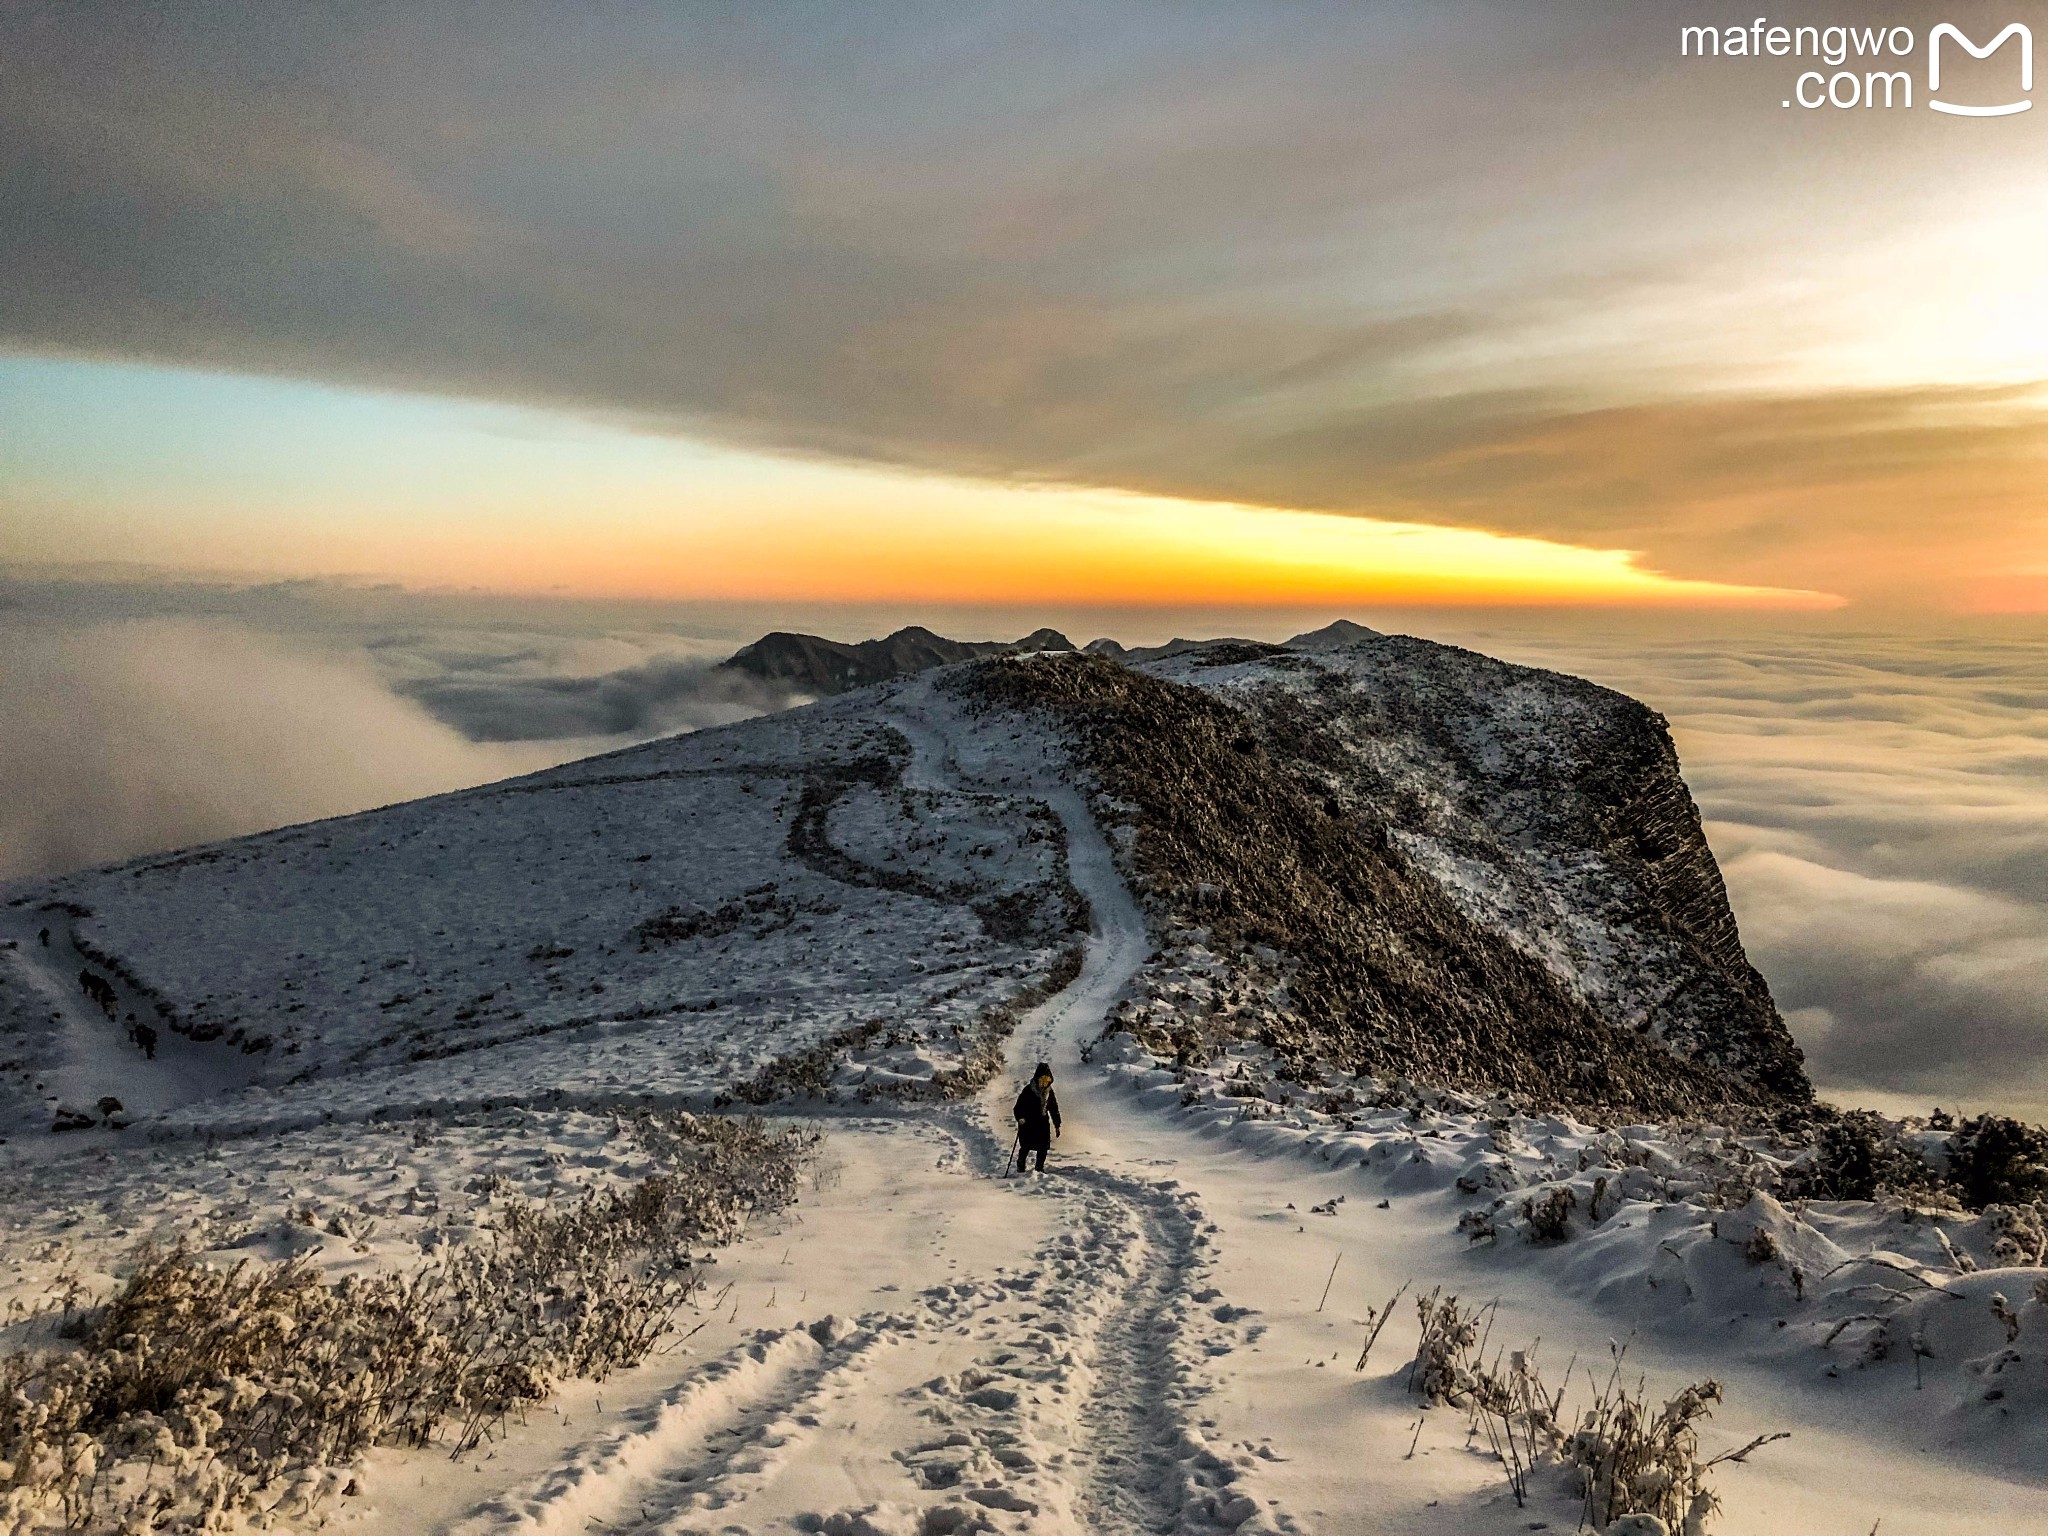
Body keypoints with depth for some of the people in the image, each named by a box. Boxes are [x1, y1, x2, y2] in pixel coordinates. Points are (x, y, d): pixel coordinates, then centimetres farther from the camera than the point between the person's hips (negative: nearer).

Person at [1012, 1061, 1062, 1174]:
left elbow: (1054, 1109, 16)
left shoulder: (1049, 1092, 7)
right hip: (1028, 1122, -5)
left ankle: (1040, 1167, 15)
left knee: (1043, 1147, 0)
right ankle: (1020, 1166, 12)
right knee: (1026, 1146, -7)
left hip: (1043, 1123, 5)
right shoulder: (1029, 1090, -9)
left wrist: (1057, 1125, 16)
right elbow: (1019, 1105, -12)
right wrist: (1020, 1117, -29)